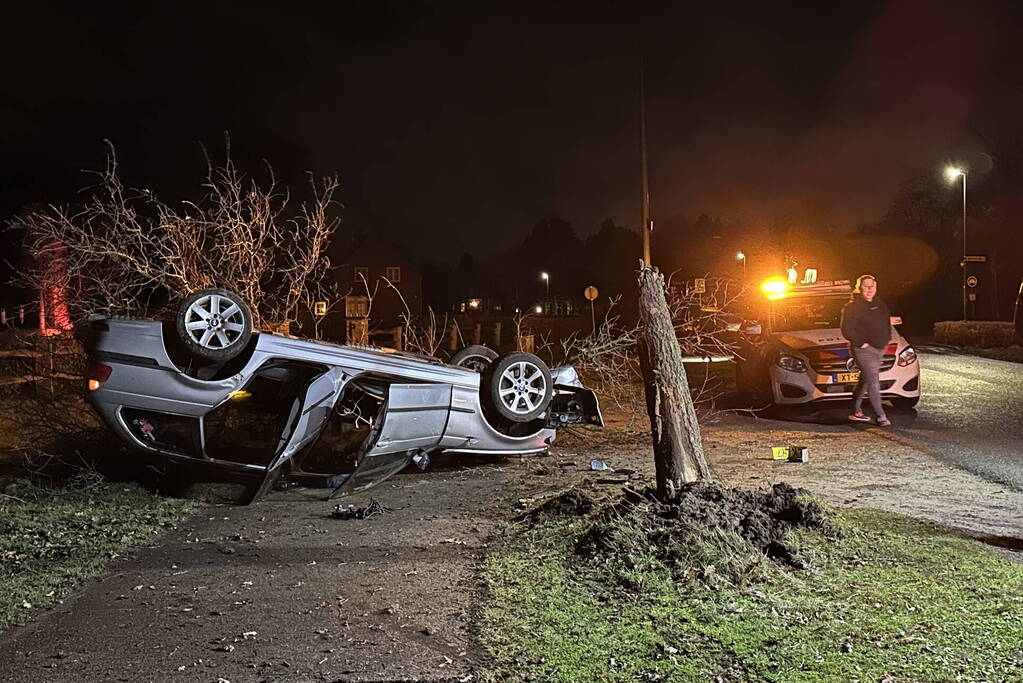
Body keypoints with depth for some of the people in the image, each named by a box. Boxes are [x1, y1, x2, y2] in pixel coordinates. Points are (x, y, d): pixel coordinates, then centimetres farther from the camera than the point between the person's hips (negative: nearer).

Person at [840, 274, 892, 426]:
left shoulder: (880, 303, 11)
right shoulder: (853, 307, -11)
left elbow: (887, 321, 25)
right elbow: (847, 330, -14)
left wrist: (887, 338, 12)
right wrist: (861, 343, -16)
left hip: (880, 348, 8)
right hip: (864, 350, -8)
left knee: (865, 380, 16)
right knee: (873, 382, -10)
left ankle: (856, 411, 27)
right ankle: (881, 417, -8)